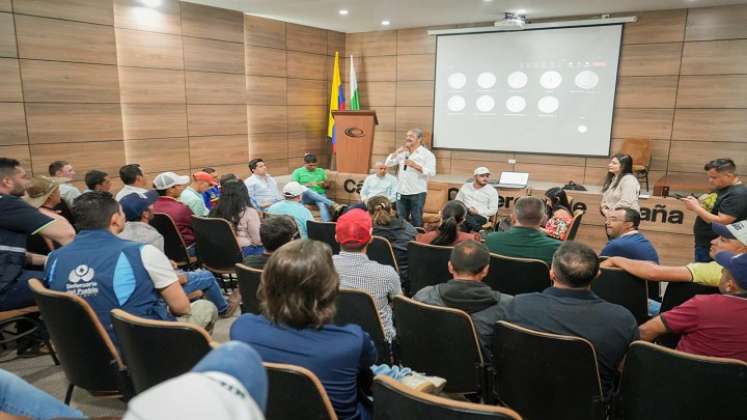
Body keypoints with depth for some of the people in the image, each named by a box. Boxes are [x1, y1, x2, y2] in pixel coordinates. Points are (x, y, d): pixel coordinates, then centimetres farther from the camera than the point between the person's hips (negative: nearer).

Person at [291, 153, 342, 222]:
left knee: (323, 205, -34)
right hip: (305, 196, -2)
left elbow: (328, 186, 18)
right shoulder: (298, 172, 9)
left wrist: (327, 184, -6)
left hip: (320, 195, 2)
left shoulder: (321, 171, 18)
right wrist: (306, 185, -14)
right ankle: (334, 205, -48)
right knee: (307, 190, -37)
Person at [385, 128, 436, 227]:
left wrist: (415, 165, -20)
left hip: (417, 193, -5)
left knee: (417, 220, 2)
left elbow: (431, 172, -13)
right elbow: (388, 163, 8)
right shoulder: (402, 152, 12)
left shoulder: (427, 154, -4)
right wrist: (397, 152, -5)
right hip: (401, 192, 5)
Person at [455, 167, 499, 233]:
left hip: (481, 216, -3)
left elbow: (493, 210, 0)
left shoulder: (492, 191, 5)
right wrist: (467, 210, -6)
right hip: (465, 214, 3)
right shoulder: (465, 187, 13)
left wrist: (478, 211, -14)